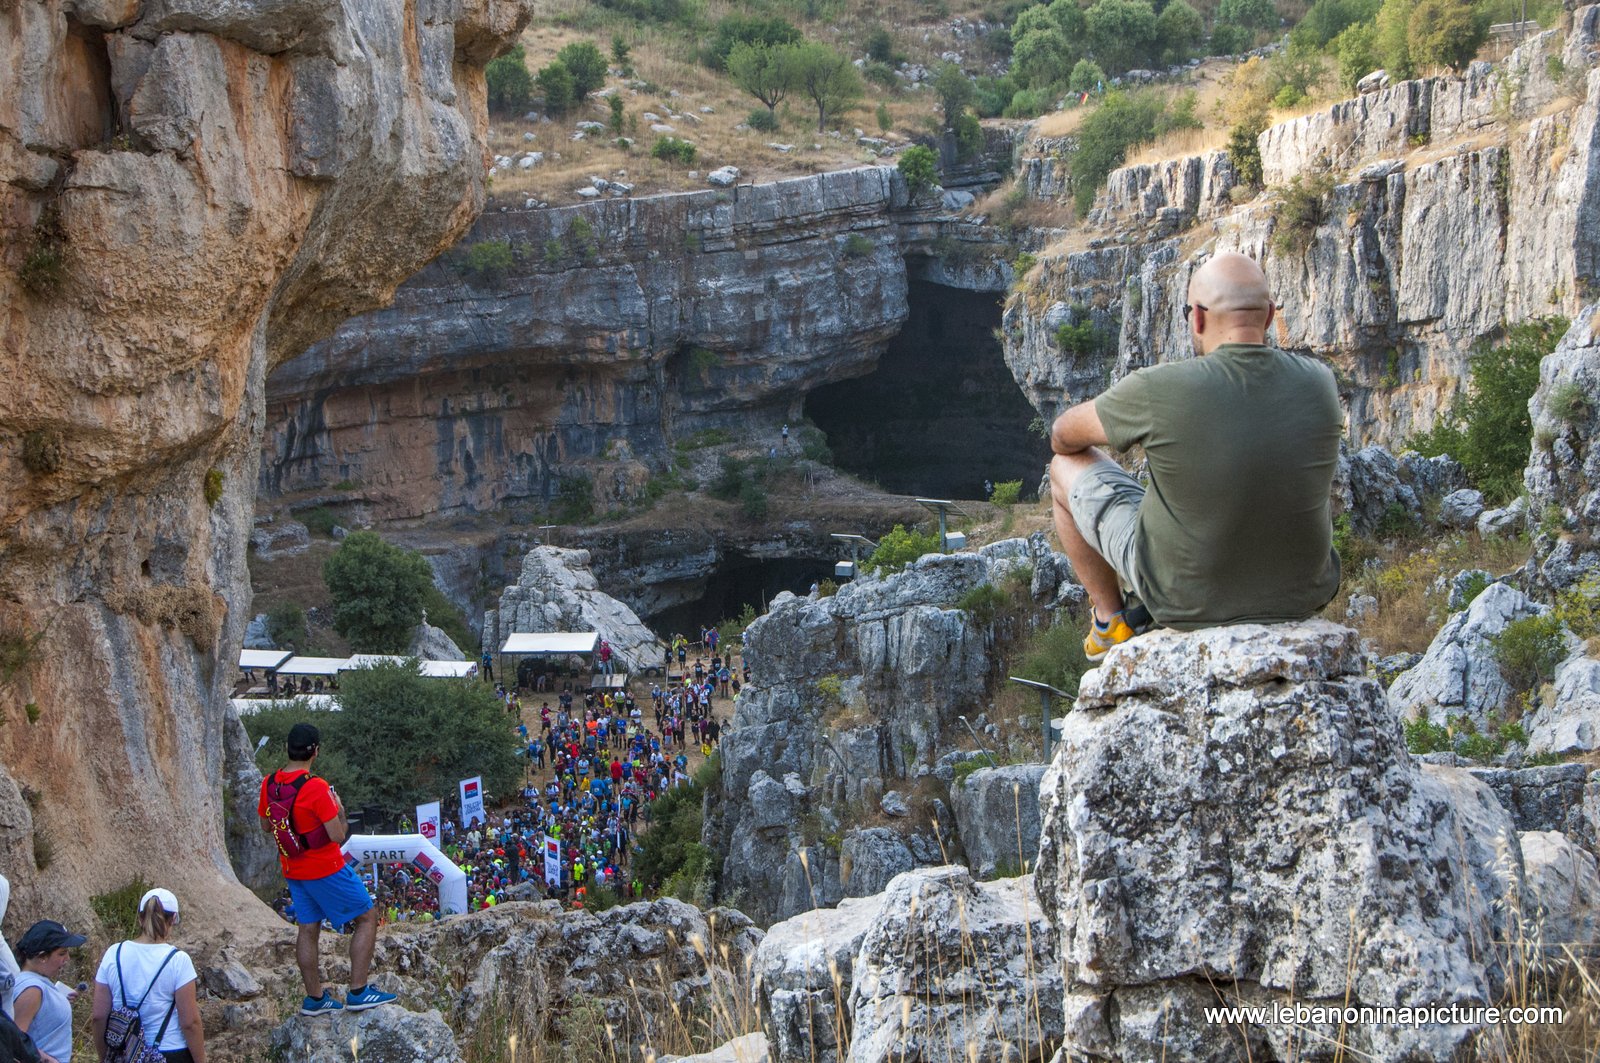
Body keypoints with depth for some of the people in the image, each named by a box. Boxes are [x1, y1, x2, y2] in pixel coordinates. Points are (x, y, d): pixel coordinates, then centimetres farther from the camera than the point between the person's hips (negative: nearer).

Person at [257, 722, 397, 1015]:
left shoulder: (270, 783, -2)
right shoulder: (316, 788, -25)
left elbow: (266, 825, 12)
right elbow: (338, 836, -22)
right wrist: (339, 809, -5)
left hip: (292, 869, 7)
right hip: (325, 869, -7)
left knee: (308, 930, 15)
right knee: (367, 917, 4)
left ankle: (314, 998, 21)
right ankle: (358, 992, 2)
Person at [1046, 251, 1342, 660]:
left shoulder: (1161, 390, -24)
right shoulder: (1318, 382, -12)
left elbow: (1064, 436, -4)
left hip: (1185, 595, -3)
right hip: (1302, 596, 4)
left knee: (1066, 466, 17)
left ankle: (1111, 623, 27)